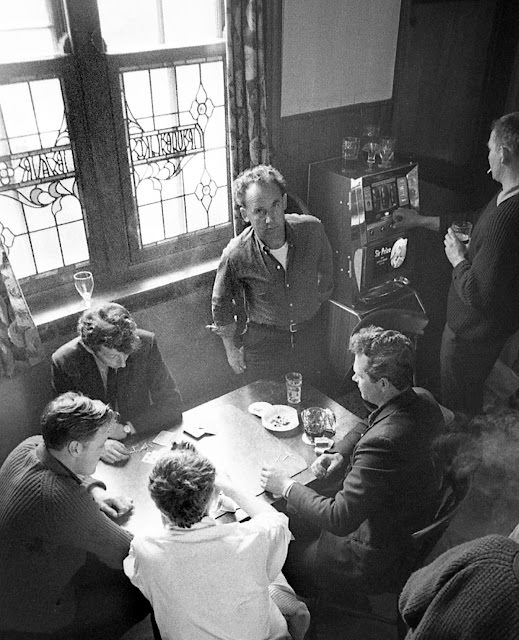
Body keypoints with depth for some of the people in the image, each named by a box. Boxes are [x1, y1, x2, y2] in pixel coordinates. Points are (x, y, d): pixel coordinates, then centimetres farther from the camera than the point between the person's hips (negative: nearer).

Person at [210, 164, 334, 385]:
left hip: (310, 333, 3)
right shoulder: (236, 255, -25)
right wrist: (232, 350, 1)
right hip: (263, 341, -2)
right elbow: (221, 306, -7)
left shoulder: (312, 230, -19)